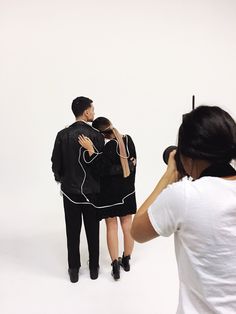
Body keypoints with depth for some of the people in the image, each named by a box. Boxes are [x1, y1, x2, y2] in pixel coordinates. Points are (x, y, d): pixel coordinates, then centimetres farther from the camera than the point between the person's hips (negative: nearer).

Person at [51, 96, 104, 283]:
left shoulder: (63, 135, -6)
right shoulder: (96, 135, -13)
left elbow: (56, 163, -1)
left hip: (70, 190, 2)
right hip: (91, 190, -1)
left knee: (72, 231, 12)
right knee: (93, 231, 14)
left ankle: (74, 270, 23)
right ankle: (94, 268, 27)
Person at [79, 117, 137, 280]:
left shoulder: (107, 147, -25)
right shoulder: (128, 139, -6)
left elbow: (101, 170, -25)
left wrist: (90, 149, -29)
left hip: (110, 192, -5)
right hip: (127, 190, 5)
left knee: (112, 226, 9)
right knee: (127, 224, 15)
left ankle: (115, 265, 12)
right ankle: (126, 260, 30)